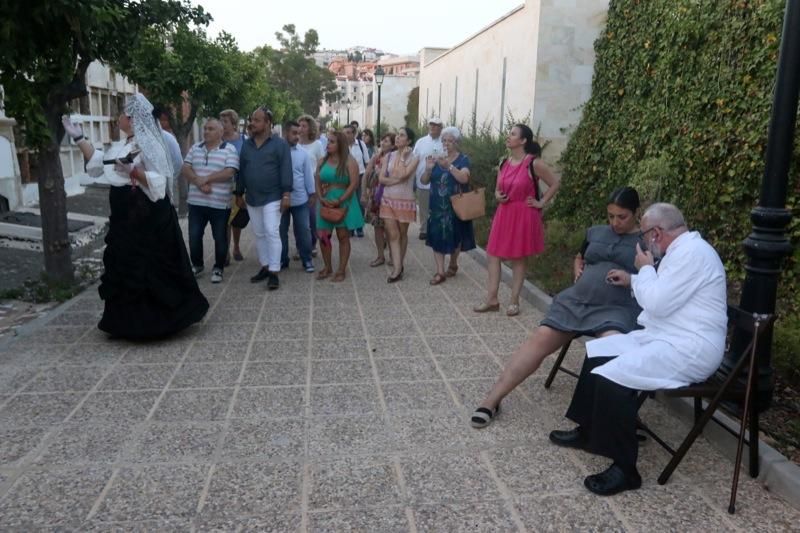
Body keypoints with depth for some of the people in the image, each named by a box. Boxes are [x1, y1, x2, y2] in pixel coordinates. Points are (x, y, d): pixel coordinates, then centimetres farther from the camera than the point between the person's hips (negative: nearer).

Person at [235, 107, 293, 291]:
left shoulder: (279, 144, -5)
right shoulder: (246, 145, 10)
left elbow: (285, 170, -10)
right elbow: (241, 170, 14)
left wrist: (286, 193, -16)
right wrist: (239, 194, 13)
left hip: (272, 197, -6)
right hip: (252, 199, 6)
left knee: (272, 232, -10)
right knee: (259, 234, 12)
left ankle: (274, 272, -7)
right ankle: (265, 267, 23)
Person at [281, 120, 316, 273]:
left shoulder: (303, 153, 2)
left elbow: (308, 174, 6)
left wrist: (312, 193, 5)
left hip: (300, 199, 1)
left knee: (303, 231, 6)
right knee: (281, 231, 10)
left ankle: (307, 260, 17)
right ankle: (282, 260, 23)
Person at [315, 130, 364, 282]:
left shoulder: (349, 161, -7)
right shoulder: (322, 161, 8)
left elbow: (354, 184, -13)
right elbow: (318, 183, 8)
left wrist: (340, 201, -19)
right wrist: (321, 198, -10)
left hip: (344, 203, -4)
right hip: (326, 203, 4)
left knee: (343, 237, 3)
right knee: (323, 236, 3)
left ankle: (341, 270, 10)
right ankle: (328, 267, 20)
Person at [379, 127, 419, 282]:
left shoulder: (413, 157, -5)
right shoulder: (389, 156, 5)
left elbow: (403, 175, -22)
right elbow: (381, 178, -3)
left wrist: (402, 157, -10)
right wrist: (397, 180, -15)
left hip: (405, 200, -2)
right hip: (388, 199, 3)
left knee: (402, 234, 10)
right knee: (392, 234, -4)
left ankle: (398, 265, 25)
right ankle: (397, 269, -5)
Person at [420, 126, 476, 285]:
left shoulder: (463, 159, -4)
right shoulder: (436, 159, 8)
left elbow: (464, 178, -23)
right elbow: (424, 181, 5)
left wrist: (448, 165, -32)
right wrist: (428, 169, -15)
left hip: (455, 206, -3)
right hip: (437, 206, 3)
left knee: (454, 236, 9)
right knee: (437, 237, -1)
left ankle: (453, 264, 33)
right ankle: (440, 272, 3)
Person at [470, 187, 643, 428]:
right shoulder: (595, 232, 20)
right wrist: (578, 270, 13)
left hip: (618, 309, -3)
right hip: (577, 300, 4)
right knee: (540, 338, -14)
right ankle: (492, 398, -13)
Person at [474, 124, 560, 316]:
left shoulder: (534, 163, -12)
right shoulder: (504, 163, 6)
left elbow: (555, 183, -5)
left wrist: (541, 203, -6)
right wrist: (497, 196, -3)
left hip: (523, 215, -6)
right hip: (503, 214, 6)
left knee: (518, 258, 4)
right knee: (493, 254, 4)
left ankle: (514, 301, 15)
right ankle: (492, 299, 12)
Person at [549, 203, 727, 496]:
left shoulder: (691, 252, -19)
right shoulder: (683, 249, 14)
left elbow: (656, 304, -22)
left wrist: (645, 268, -7)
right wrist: (632, 280, 32)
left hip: (689, 349, -11)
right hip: (665, 336, 11)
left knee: (611, 376, -25)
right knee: (598, 352, 9)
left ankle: (625, 469, -13)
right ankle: (588, 431, 19)